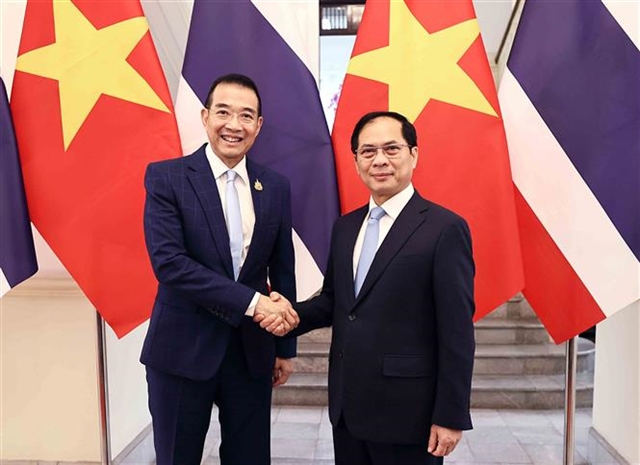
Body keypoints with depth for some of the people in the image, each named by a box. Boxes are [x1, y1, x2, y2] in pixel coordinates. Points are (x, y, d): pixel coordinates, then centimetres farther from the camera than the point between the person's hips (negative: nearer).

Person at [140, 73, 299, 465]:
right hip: (183, 348, -3)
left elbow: (282, 270, 8)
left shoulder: (276, 186, 3)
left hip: (252, 349, 3)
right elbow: (168, 262, -18)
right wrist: (252, 301, -21)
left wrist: (285, 346, 10)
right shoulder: (166, 177, -7)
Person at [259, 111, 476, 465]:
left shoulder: (445, 228, -12)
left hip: (406, 410, -6)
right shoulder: (345, 227, 8)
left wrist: (450, 416, -12)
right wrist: (292, 314, -6)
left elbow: (457, 332, -13)